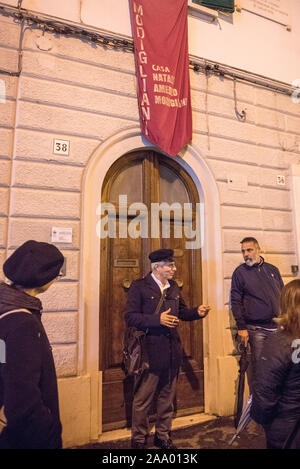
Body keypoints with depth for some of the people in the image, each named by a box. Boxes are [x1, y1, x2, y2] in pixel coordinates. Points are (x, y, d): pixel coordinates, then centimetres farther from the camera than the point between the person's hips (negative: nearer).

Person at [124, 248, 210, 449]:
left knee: (167, 396, 19)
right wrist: (158, 319, -23)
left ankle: (163, 436, 37)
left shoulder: (174, 286, 9)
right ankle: (139, 439, 28)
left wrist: (197, 312, -3)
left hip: (172, 350, 6)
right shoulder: (139, 286, -11)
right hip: (150, 350, -6)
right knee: (143, 398, 8)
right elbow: (130, 316, -15)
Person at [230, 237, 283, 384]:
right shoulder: (240, 272, -2)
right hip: (257, 329, -4)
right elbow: (235, 302, -5)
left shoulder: (272, 269, 9)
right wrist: (241, 328, -9)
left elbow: (283, 295, 16)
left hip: (278, 327, 4)